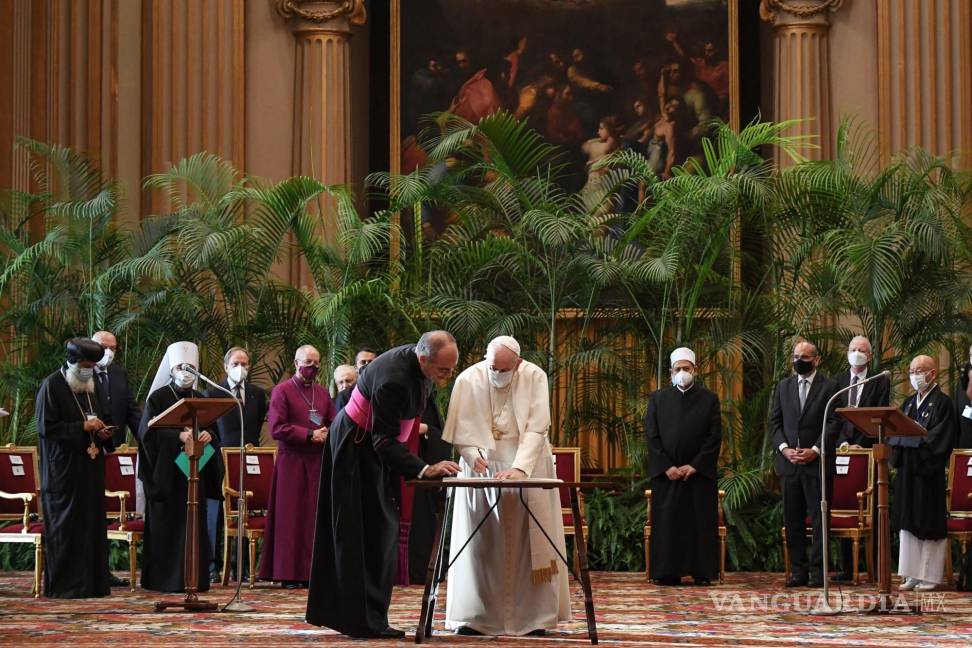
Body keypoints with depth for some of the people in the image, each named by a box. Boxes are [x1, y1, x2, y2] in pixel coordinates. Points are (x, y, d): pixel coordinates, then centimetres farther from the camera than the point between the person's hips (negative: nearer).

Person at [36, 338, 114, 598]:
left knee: (91, 523, 7)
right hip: (64, 469, -7)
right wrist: (82, 427, -18)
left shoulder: (89, 386, 14)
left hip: (89, 468, 7)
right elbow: (46, 427, -14)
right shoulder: (52, 386, -9)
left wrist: (101, 431, 2)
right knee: (65, 527, -4)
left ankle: (91, 582, 11)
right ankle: (64, 584, 0)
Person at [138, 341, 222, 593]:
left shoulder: (200, 400, 14)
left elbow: (212, 430, 15)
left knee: (193, 523, 2)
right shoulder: (157, 398, -1)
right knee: (166, 524, -4)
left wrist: (207, 435, -9)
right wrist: (179, 436, -21)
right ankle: (164, 579, 0)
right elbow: (148, 432, -10)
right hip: (166, 472, -5)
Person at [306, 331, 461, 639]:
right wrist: (424, 469, -39)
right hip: (356, 449, -9)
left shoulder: (419, 364, -6)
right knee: (369, 532, -9)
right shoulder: (393, 379, -34)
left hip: (375, 448, 10)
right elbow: (385, 440, -33)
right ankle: (365, 619, -6)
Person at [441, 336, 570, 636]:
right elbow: (460, 430, -5)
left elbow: (536, 428, -19)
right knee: (480, 543, -2)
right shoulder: (468, 380, -9)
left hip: (528, 470, 0)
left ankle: (532, 615, 4)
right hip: (483, 470, 0)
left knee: (528, 542, 0)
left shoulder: (535, 377, -12)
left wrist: (519, 468, -31)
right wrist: (473, 455, -25)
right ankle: (475, 616, 0)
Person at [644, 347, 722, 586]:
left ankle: (702, 573, 3)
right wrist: (667, 467, -8)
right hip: (666, 473, 1)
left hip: (700, 472, -1)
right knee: (667, 523, -1)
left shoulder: (709, 399, 5)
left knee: (701, 523, -1)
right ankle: (668, 573, 3)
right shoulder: (658, 399, 8)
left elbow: (715, 437, -1)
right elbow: (652, 436, 3)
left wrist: (694, 466, -10)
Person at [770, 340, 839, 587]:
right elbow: (775, 421, 11)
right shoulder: (783, 386, 14)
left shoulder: (829, 387, 1)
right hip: (788, 462, 4)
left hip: (817, 461, -4)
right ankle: (798, 571, 9)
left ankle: (817, 571, 0)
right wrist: (784, 448, -4)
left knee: (819, 518, -3)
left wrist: (815, 450, -13)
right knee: (792, 519, 5)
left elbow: (833, 423, -4)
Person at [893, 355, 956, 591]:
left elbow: (940, 439, -14)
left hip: (928, 472, -7)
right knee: (907, 523, 7)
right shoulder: (908, 403, 15)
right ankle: (912, 574, 12)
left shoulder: (942, 403, -7)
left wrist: (911, 437, -14)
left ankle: (930, 575, 6)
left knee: (929, 525, -1)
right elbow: (896, 434, 13)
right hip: (907, 470, 7)